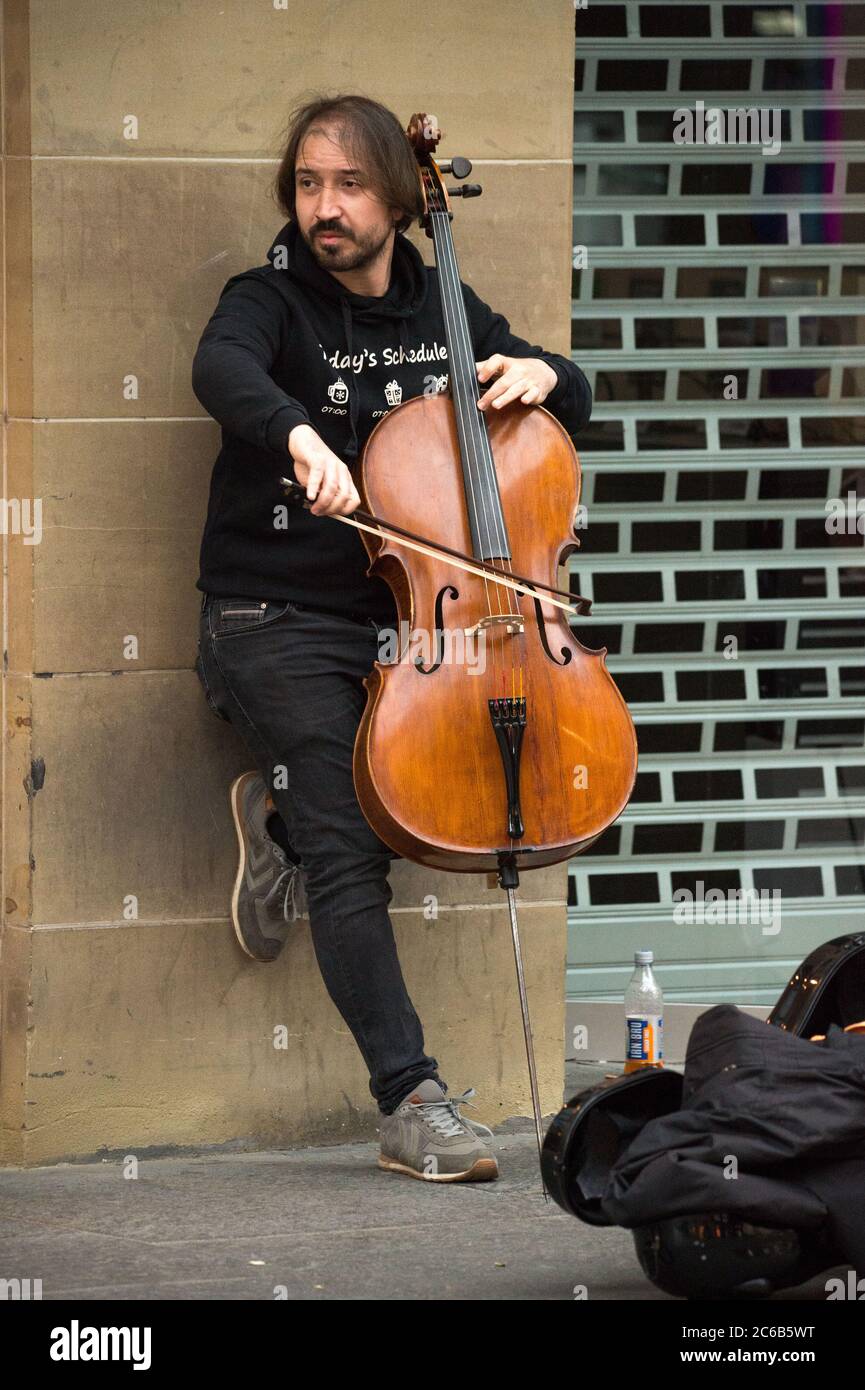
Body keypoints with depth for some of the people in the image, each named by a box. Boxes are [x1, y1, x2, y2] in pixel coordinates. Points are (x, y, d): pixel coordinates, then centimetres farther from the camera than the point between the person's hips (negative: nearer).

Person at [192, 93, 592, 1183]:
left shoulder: (440, 310, 11)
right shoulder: (271, 301, -4)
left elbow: (574, 404, 20)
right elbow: (222, 369, -28)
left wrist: (538, 374, -5)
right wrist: (299, 433, -49)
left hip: (400, 622, 5)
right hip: (277, 626, -5)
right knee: (350, 855, -19)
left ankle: (285, 817, 9)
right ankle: (413, 1103, -22)